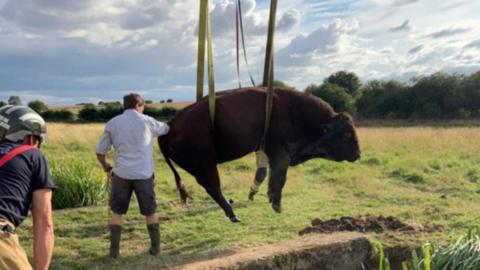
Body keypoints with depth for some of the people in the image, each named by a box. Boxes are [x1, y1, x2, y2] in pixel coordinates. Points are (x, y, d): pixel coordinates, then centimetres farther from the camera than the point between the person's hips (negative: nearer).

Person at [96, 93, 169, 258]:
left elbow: (100, 151, 5)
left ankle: (114, 249, 10)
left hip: (121, 173, 0)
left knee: (116, 212, 13)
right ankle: (155, 246, 20)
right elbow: (165, 129, 22)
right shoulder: (146, 121, 2)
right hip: (144, 174, 0)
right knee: (150, 212, 14)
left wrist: (106, 167, 23)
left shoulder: (112, 123, 4)